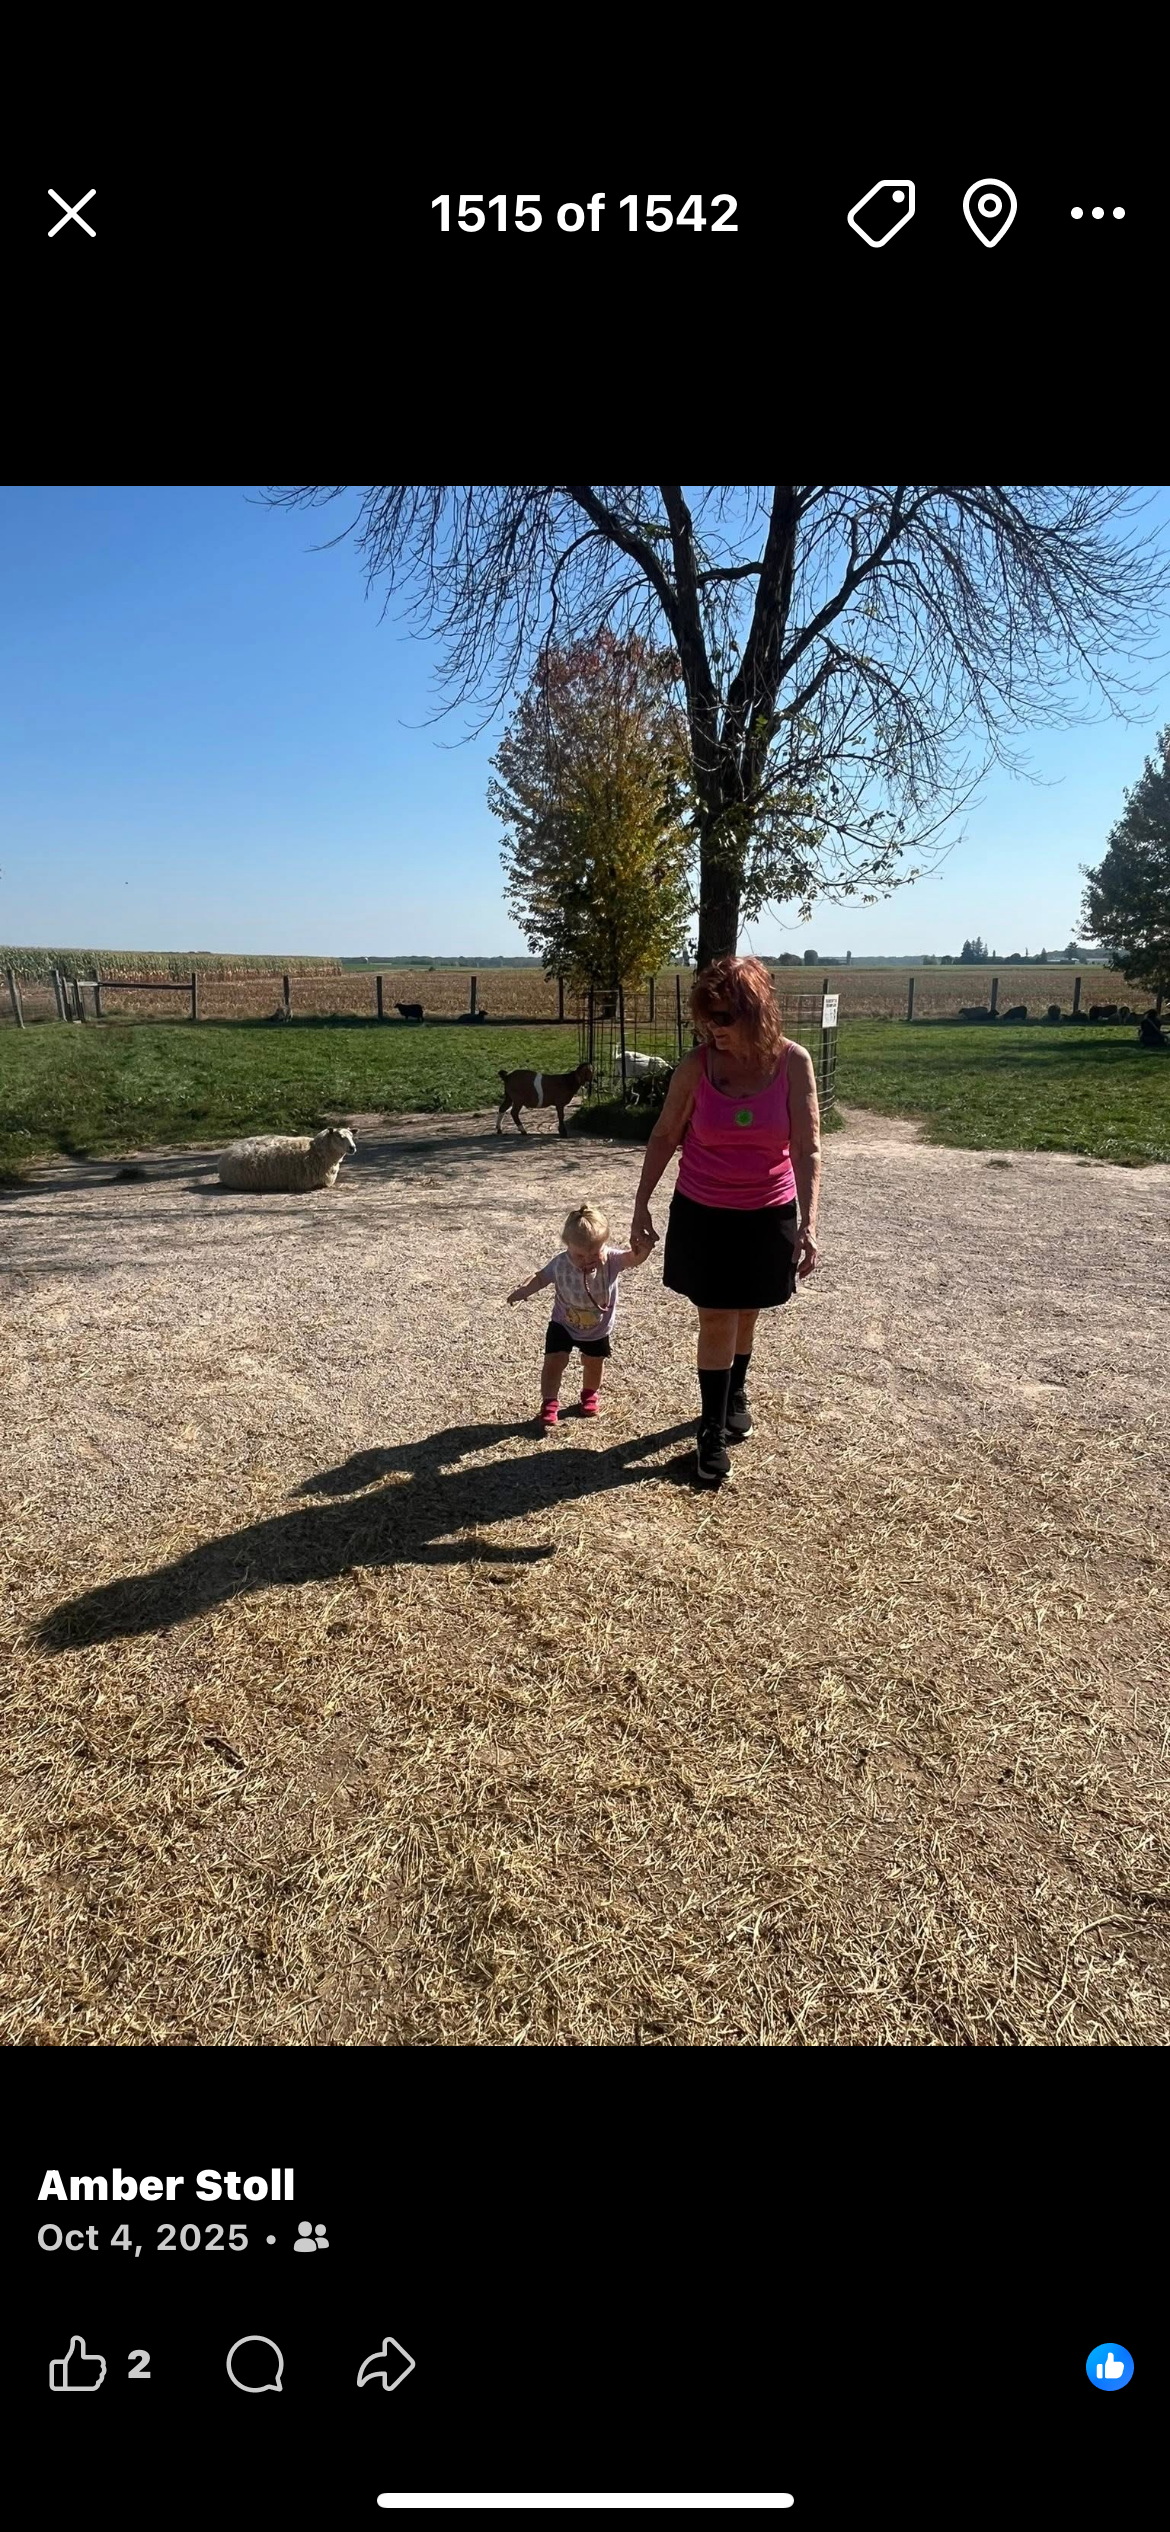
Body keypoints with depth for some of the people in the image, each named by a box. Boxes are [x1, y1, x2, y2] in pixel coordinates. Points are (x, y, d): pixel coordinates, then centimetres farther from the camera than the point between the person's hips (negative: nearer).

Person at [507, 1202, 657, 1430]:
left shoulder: (611, 1260, -30)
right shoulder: (559, 1264, -26)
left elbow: (633, 1258, -49)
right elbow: (541, 1277, -8)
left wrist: (643, 1250, -73)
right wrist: (523, 1290, -28)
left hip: (598, 1329, 1)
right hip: (563, 1325, -1)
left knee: (594, 1365, 17)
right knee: (553, 1363, -6)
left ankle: (589, 1394, 48)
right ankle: (549, 1405, 14)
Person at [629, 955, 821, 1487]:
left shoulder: (793, 1062, -13)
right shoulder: (696, 1065, -12)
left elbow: (807, 1148, -13)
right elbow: (664, 1137, -2)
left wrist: (808, 1223, -20)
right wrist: (641, 1204, 0)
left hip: (768, 1214, 1)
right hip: (703, 1214, -1)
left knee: (745, 1315, 16)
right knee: (715, 1320, 0)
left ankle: (736, 1393, 43)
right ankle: (713, 1431, 12)